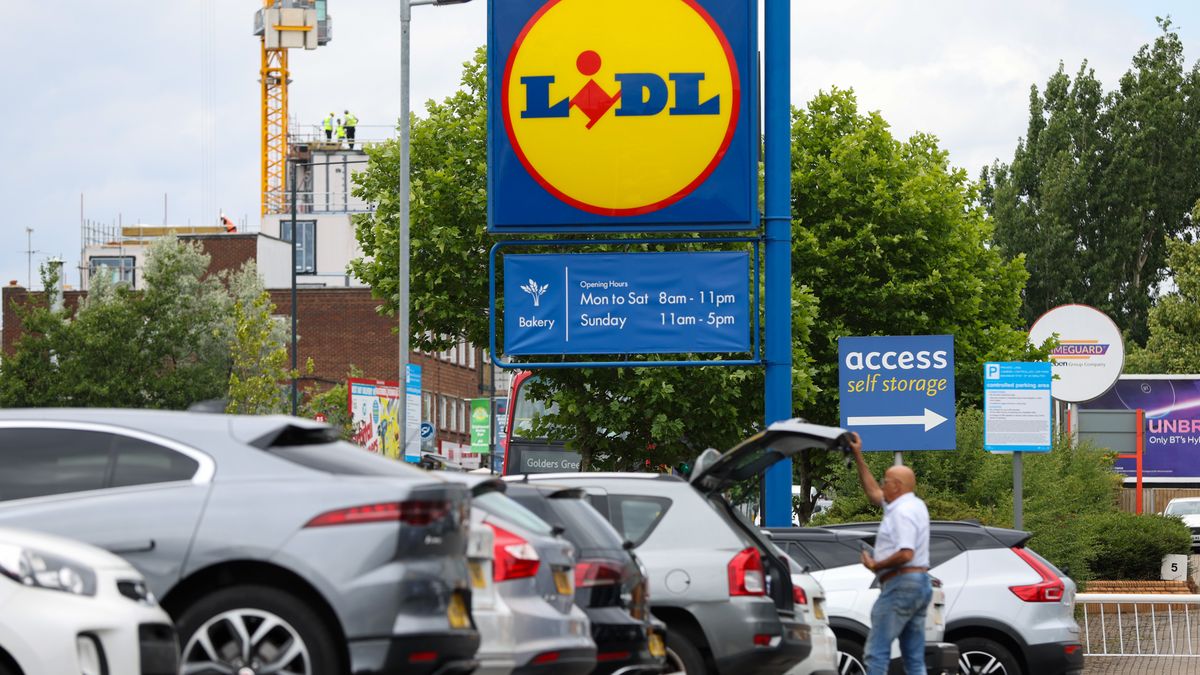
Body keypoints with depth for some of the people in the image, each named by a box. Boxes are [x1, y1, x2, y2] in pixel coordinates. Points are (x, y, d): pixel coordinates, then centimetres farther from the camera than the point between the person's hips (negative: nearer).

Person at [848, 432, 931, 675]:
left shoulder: (902, 512, -13)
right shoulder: (915, 505, 18)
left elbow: (905, 554, -24)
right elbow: (873, 493, 31)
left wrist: (876, 565, -10)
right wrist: (858, 457, 31)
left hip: (900, 586, -10)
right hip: (921, 584, 10)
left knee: (876, 651, -11)